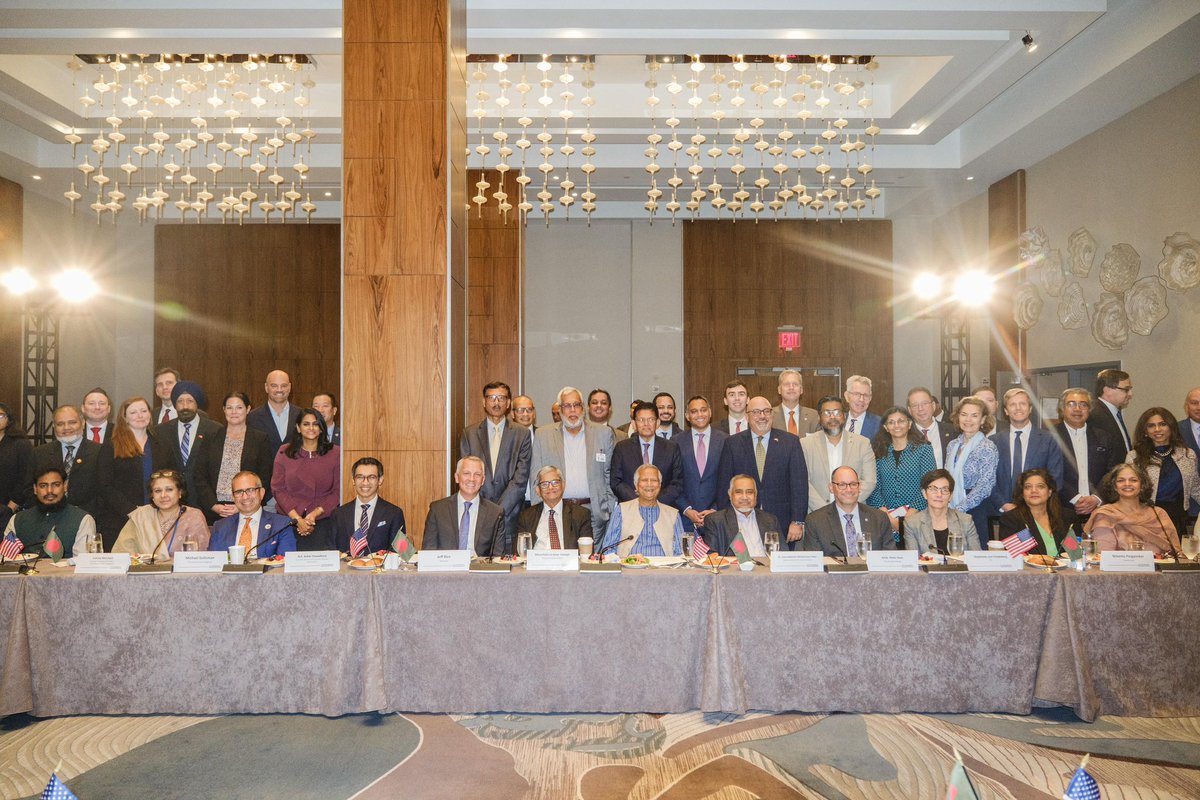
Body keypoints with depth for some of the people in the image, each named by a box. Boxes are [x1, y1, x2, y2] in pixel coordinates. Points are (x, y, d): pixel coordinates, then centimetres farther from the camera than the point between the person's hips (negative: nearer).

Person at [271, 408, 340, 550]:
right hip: (289, 521, 1)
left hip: (323, 522, -1)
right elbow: (278, 489, 2)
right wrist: (297, 519, -8)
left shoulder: (334, 453, 4)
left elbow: (338, 491, 1)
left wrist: (315, 513, -10)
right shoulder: (284, 452, 6)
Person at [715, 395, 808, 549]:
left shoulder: (790, 442, 4)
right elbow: (723, 485, 4)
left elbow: (799, 484, 0)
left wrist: (798, 522, -6)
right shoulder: (732, 443, 5)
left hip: (781, 525, 0)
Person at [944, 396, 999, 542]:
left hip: (975, 512, -5)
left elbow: (984, 487, -13)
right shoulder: (952, 446, 10)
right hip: (951, 512, 5)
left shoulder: (987, 447, -7)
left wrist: (959, 509, -16)